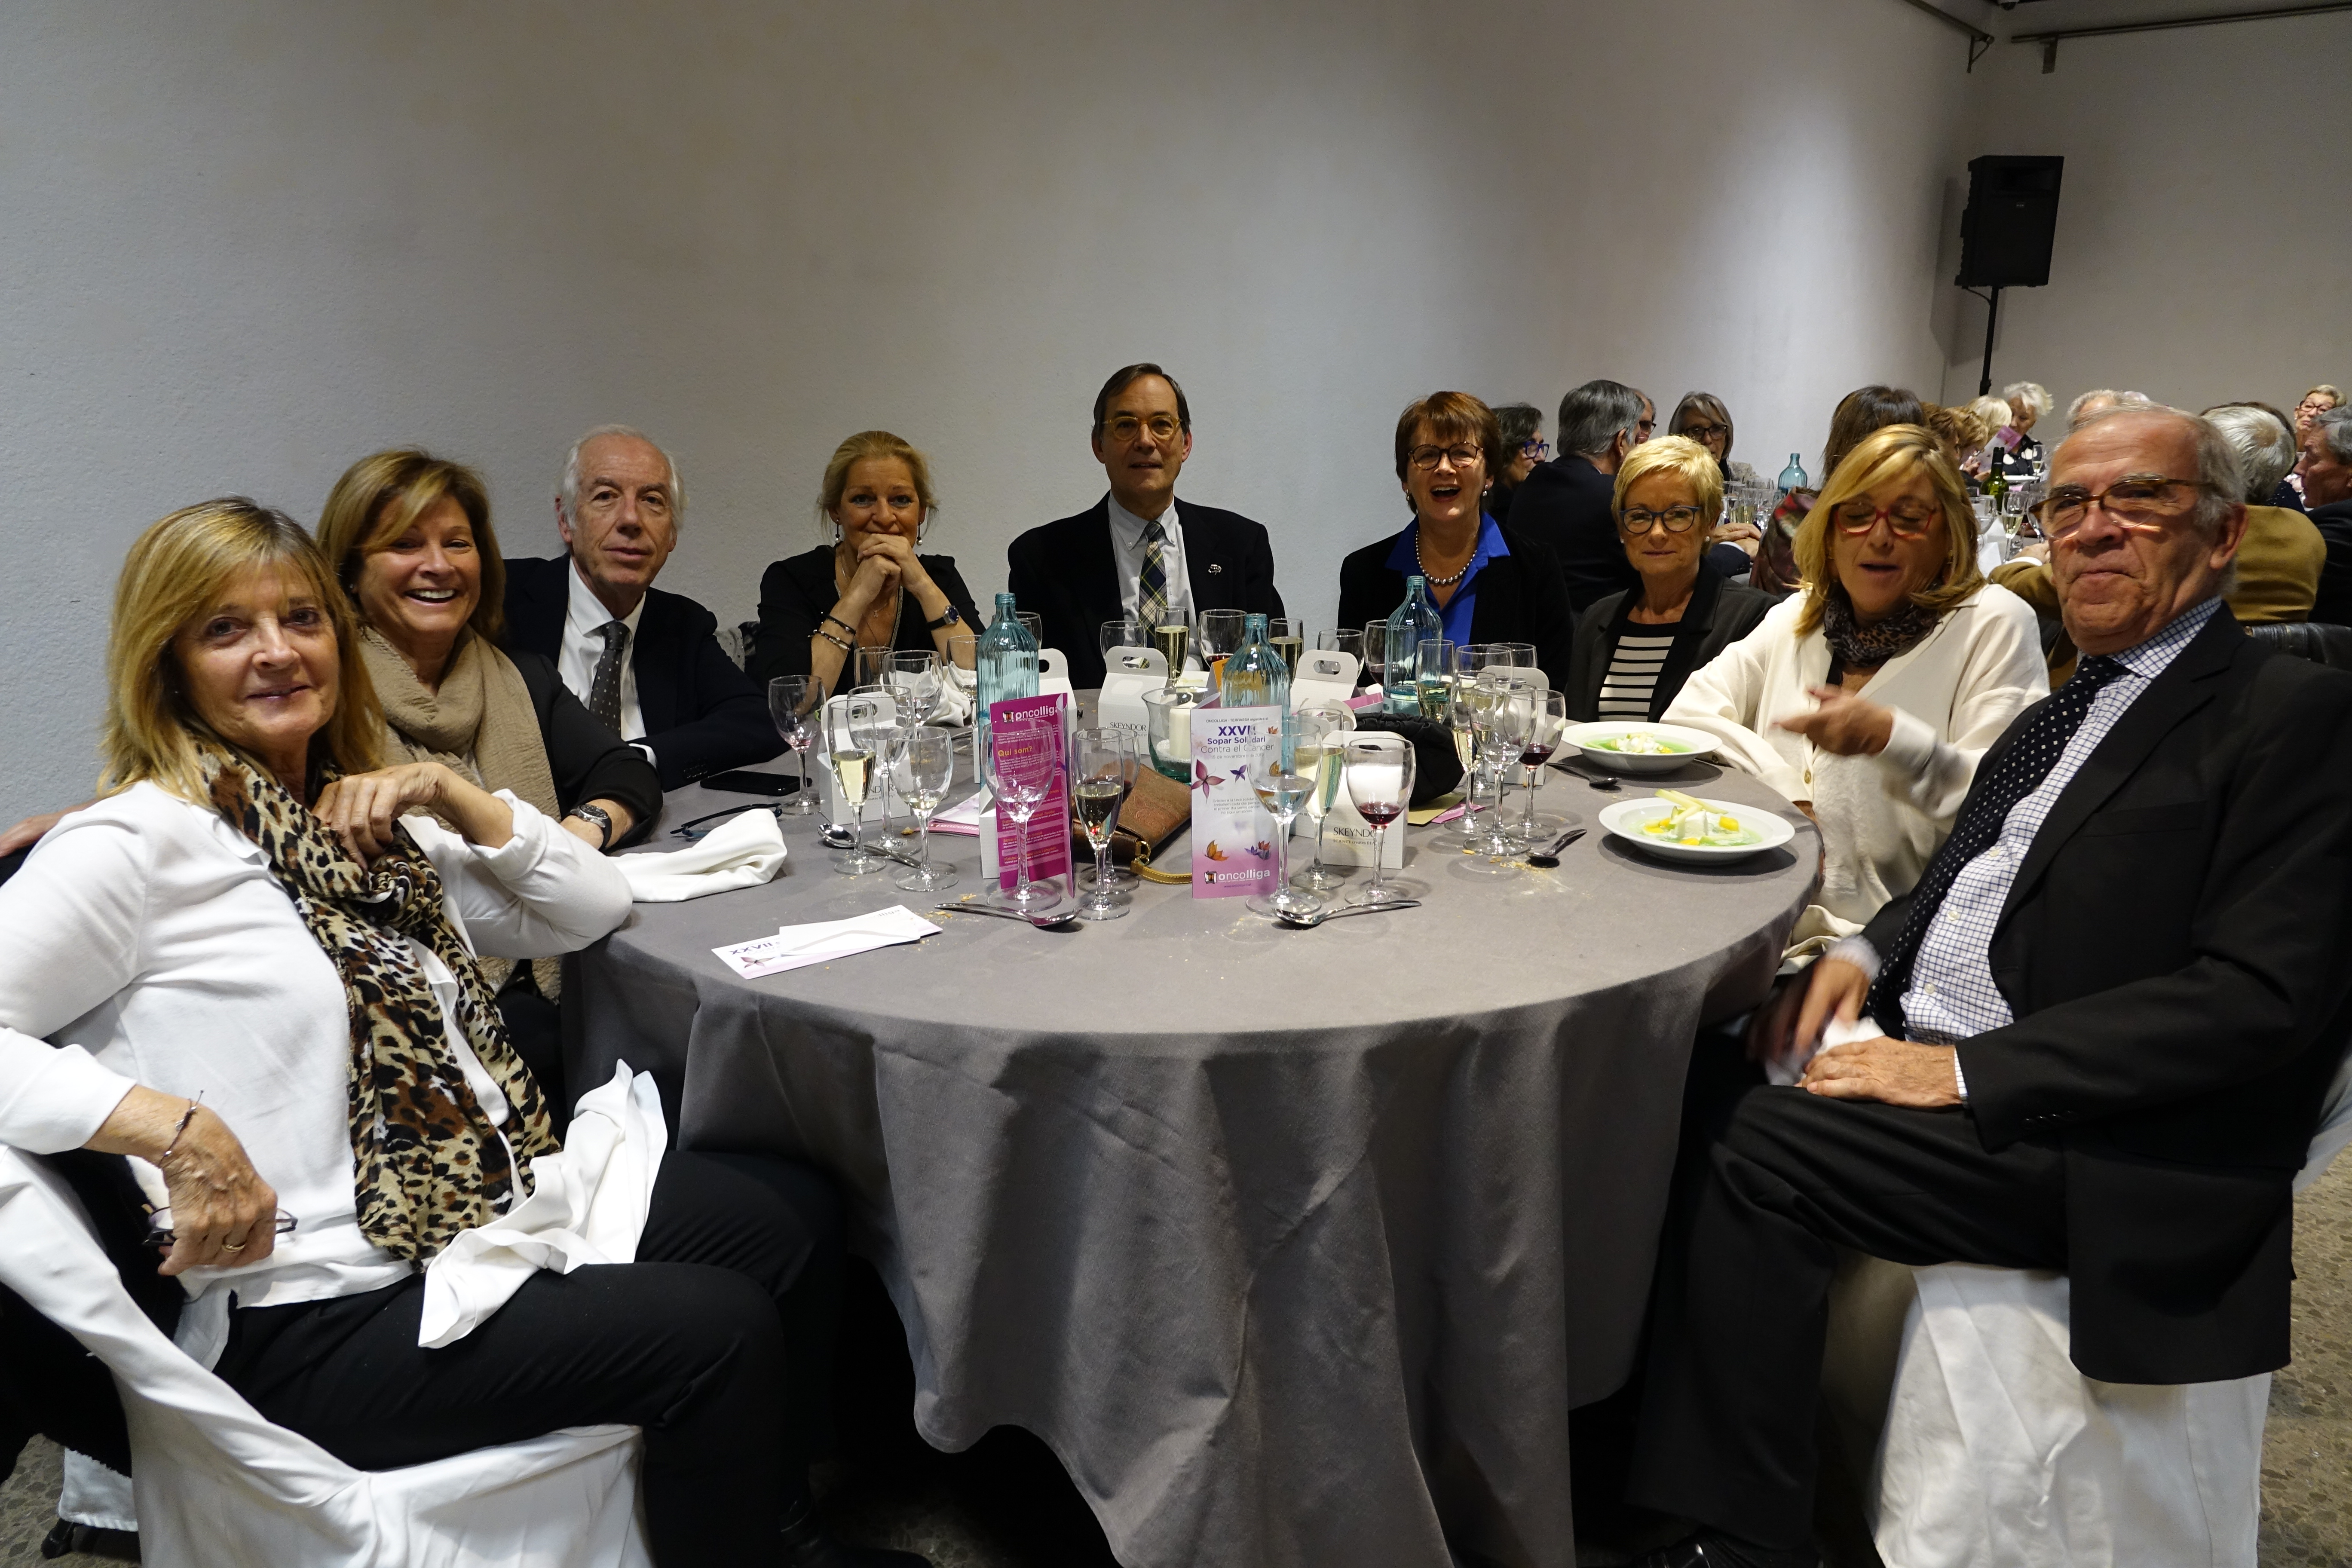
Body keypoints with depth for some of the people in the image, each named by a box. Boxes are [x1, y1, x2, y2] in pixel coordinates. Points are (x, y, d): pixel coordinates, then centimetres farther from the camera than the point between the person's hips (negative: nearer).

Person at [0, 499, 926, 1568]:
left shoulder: (360, 821, 12)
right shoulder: (138, 843, -11)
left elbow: (595, 906, 11)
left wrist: (448, 793, -1)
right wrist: (174, 1127, -27)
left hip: (490, 1207, 9)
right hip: (318, 1316, -8)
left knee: (797, 1217, 8)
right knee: (717, 1330, -21)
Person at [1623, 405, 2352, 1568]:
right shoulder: (2072, 704, 17)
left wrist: (1969, 1070, -21)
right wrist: (1871, 950, 2)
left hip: (2088, 1141, -8)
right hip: (1923, 1047, 8)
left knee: (1760, 1147, -24)